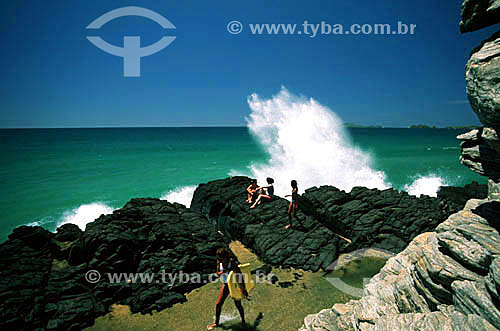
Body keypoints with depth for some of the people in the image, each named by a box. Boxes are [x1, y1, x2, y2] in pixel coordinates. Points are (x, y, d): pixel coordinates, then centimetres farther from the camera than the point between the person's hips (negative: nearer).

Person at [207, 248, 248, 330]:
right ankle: (216, 323, 31)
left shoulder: (233, 263, -29)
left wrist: (243, 290, -25)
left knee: (238, 305, 10)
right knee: (218, 304, 8)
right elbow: (218, 273, -5)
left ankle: (243, 321, 39)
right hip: (226, 284, 5)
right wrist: (224, 271, -27)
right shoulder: (219, 261, -13)